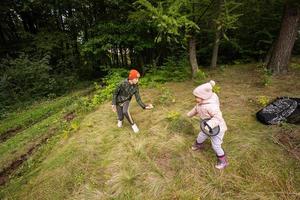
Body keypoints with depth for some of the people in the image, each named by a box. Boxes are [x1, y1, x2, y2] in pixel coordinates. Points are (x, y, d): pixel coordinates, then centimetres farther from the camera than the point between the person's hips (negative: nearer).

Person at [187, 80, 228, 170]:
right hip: (208, 127, 8)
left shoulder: (211, 106, -40)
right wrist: (190, 113, 24)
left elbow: (217, 117, -41)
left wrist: (209, 125, -51)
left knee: (216, 145, 2)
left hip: (217, 128, -8)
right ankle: (198, 145, 58)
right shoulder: (201, 103, -10)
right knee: (201, 136, 25)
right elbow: (196, 109, 10)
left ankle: (223, 161, 27)